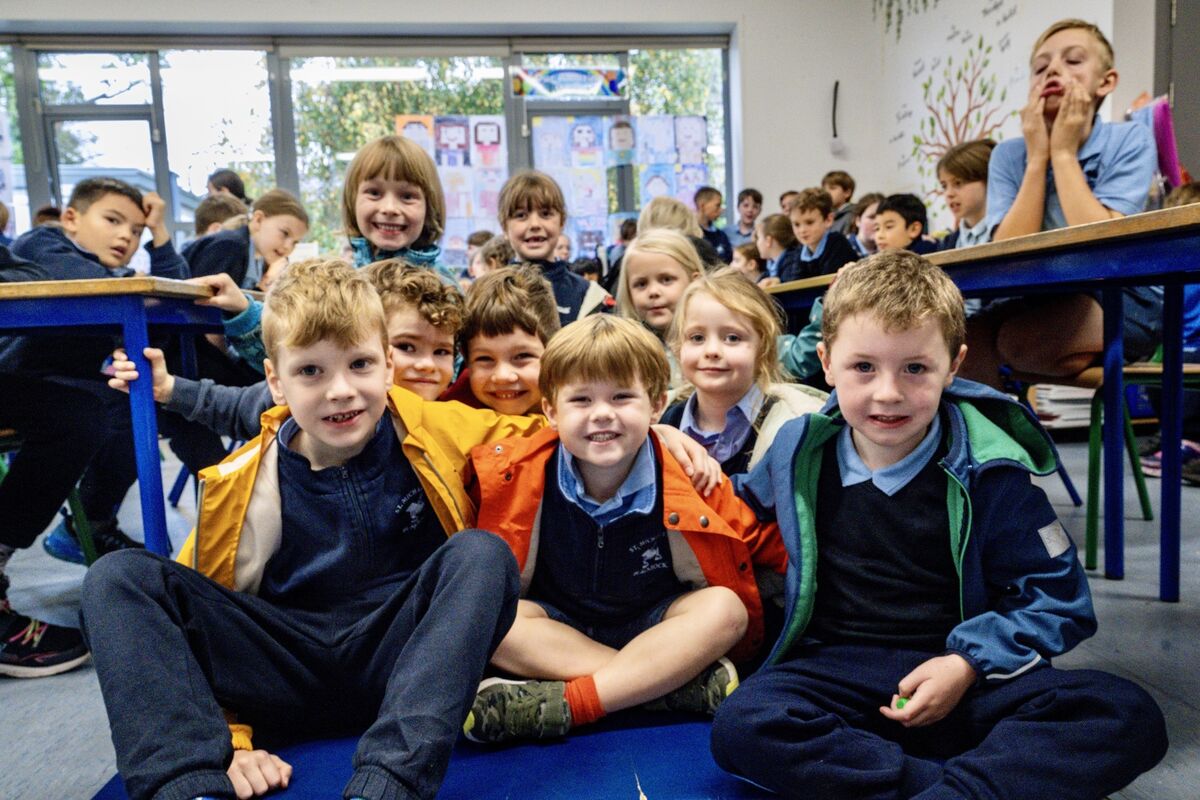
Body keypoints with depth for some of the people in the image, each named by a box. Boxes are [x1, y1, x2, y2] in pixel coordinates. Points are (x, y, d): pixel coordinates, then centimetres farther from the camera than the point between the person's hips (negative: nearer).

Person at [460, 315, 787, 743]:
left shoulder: (691, 481, -17)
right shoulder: (519, 474, -17)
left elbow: (767, 542, -3)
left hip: (654, 623, 0)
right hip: (558, 627, 1)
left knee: (724, 609, -26)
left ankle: (560, 704, -33)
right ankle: (683, 681, -29)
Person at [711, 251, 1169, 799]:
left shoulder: (986, 469, -3)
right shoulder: (799, 450, 3)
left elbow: (1055, 595, 1)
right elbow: (750, 506, 25)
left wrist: (969, 663, -12)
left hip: (966, 677, 0)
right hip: (836, 668, 1)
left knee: (1129, 716, -23)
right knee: (739, 726, -31)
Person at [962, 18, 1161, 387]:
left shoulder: (1130, 140, -6)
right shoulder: (1009, 155, 1)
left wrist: (1063, 152, -14)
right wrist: (1037, 157, -12)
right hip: (1041, 299, 3)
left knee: (1015, 337, -32)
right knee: (966, 335, -29)